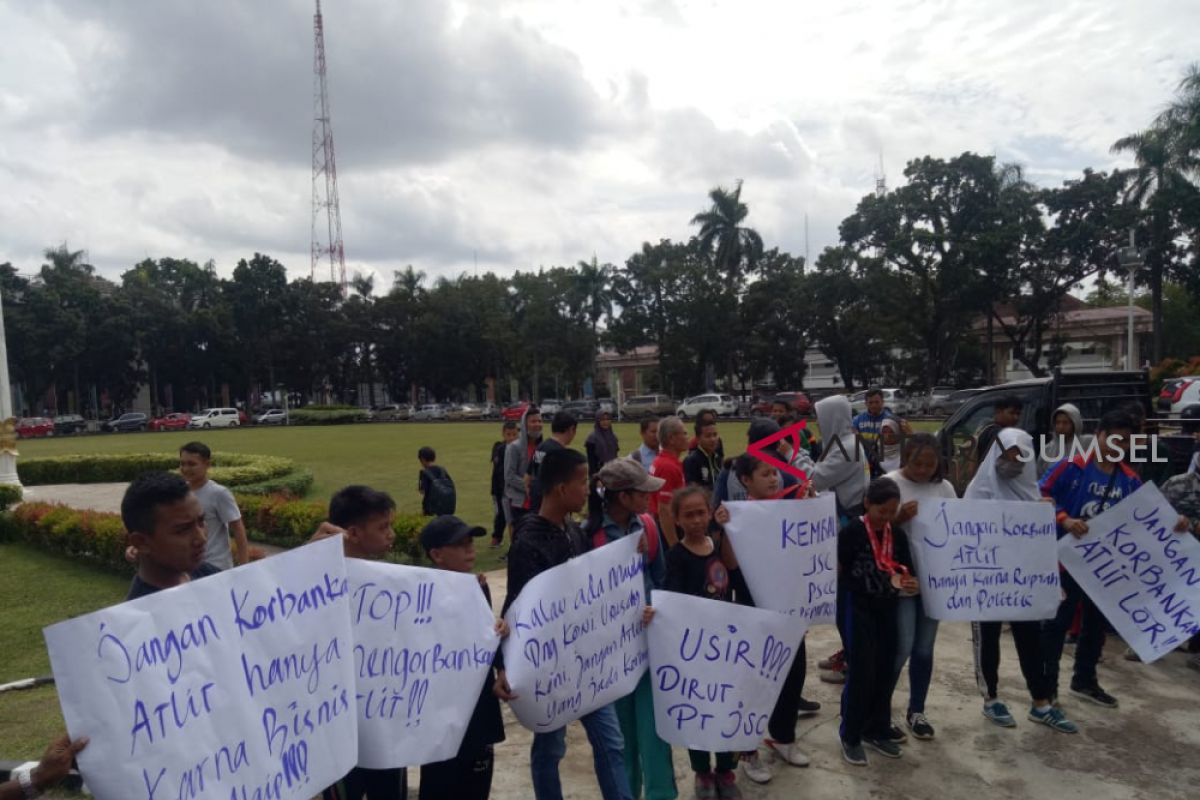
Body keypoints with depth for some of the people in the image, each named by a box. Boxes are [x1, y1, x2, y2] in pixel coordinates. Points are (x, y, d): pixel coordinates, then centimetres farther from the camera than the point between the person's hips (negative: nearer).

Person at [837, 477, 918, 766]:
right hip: (856, 608, -6)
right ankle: (850, 736, 13)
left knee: (886, 672, 12)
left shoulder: (898, 535, 3)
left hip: (886, 608, 6)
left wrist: (911, 585, -14)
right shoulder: (851, 532, -13)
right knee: (862, 673, -3)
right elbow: (837, 571, -11)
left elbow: (905, 572, 7)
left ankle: (877, 731, 29)